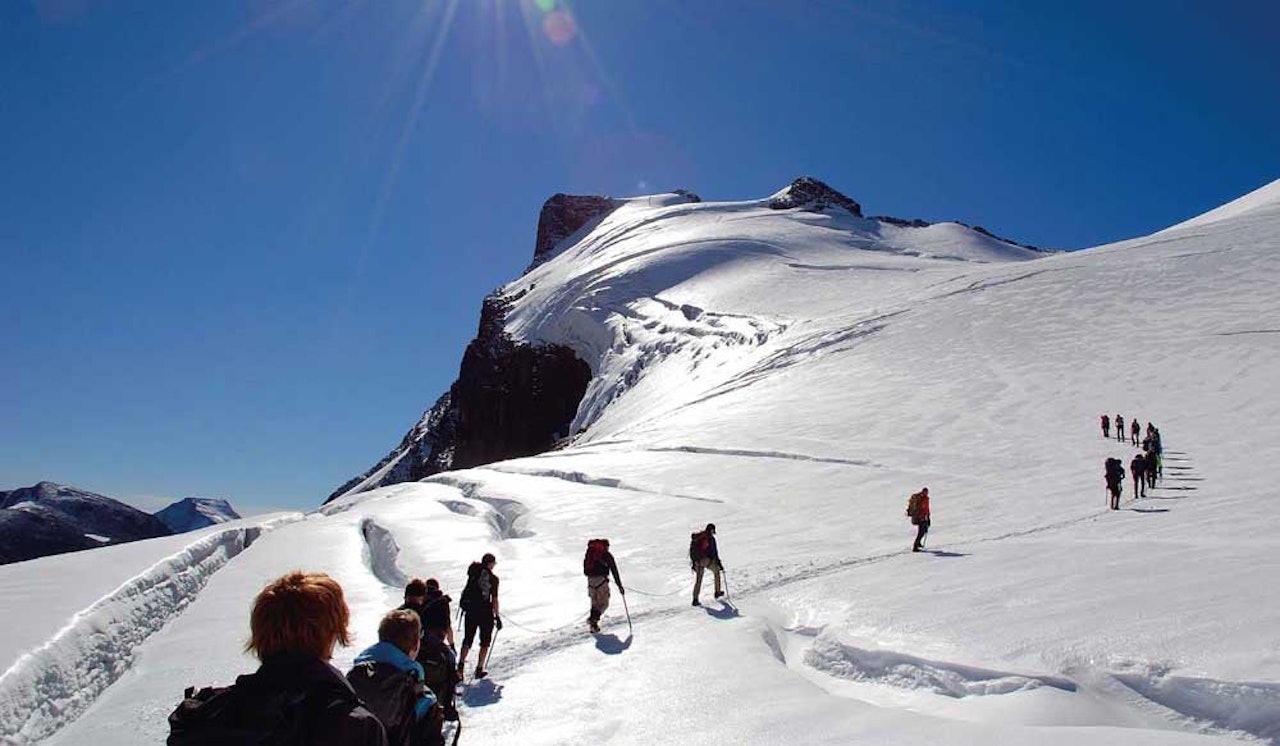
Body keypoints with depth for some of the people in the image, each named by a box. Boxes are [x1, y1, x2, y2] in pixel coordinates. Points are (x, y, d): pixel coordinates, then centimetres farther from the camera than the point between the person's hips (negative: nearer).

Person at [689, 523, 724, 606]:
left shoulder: (696, 537, 13)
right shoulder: (710, 538, -6)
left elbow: (691, 550, 16)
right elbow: (714, 552, -7)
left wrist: (693, 563, 21)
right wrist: (719, 563, -1)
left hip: (697, 561, 5)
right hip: (706, 560, -5)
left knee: (698, 580, 14)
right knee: (716, 571, 22)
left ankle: (695, 599, 4)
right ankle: (717, 592, 25)